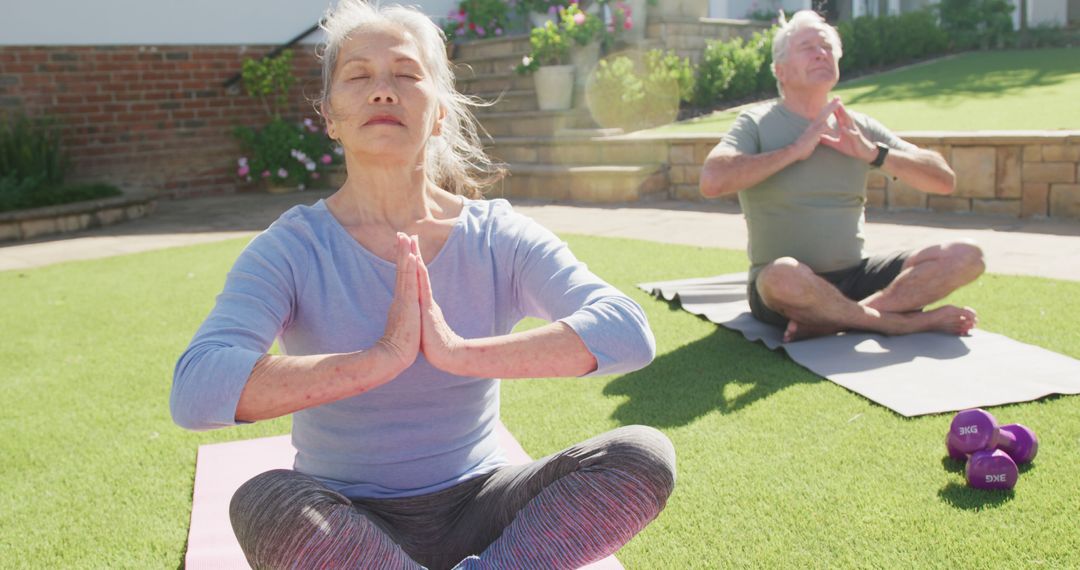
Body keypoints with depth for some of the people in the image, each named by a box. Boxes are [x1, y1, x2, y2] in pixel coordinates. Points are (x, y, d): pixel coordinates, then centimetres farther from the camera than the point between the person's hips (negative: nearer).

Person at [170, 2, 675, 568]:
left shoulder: (498, 236, -3)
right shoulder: (292, 248, -8)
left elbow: (628, 332, -19)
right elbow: (195, 393, -25)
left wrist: (460, 352, -29)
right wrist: (382, 358, -31)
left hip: (474, 510, 2)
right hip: (345, 522, -1)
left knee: (643, 455, -20)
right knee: (265, 504, -35)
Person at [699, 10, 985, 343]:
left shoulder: (858, 127, 11)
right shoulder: (757, 123, -1)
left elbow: (944, 181, 8)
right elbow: (712, 182, -21)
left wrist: (873, 153, -7)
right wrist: (795, 150, -15)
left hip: (855, 277, 5)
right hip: (784, 288, -5)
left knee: (965, 257, -12)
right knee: (784, 275, -40)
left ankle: (829, 320, -24)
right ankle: (917, 322, -20)